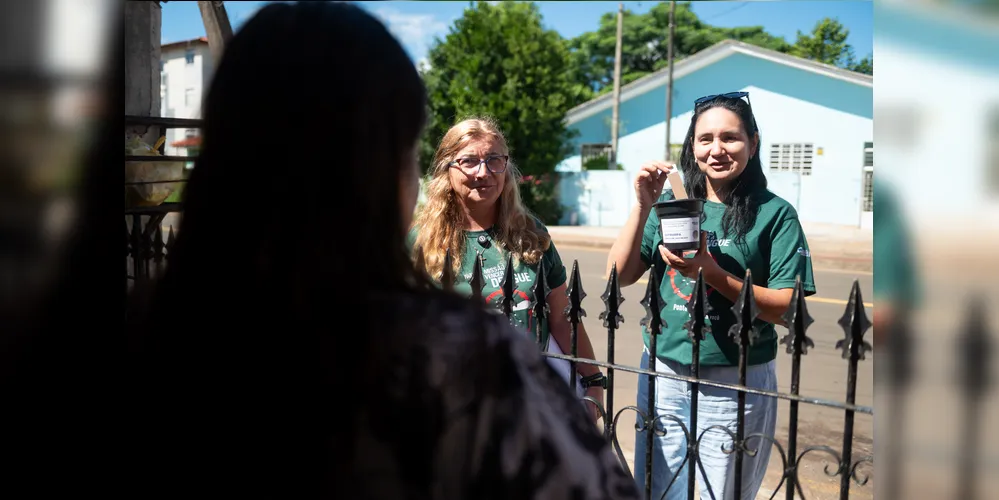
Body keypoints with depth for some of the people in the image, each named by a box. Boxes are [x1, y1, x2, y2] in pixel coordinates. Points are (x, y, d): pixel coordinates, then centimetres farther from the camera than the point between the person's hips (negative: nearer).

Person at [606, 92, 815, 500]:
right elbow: (619, 275, -2)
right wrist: (644, 206, -12)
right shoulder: (670, 203, 4)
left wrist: (713, 274, -22)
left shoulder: (774, 214, -5)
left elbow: (789, 309, -12)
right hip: (662, 375, 4)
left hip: (736, 385, -3)